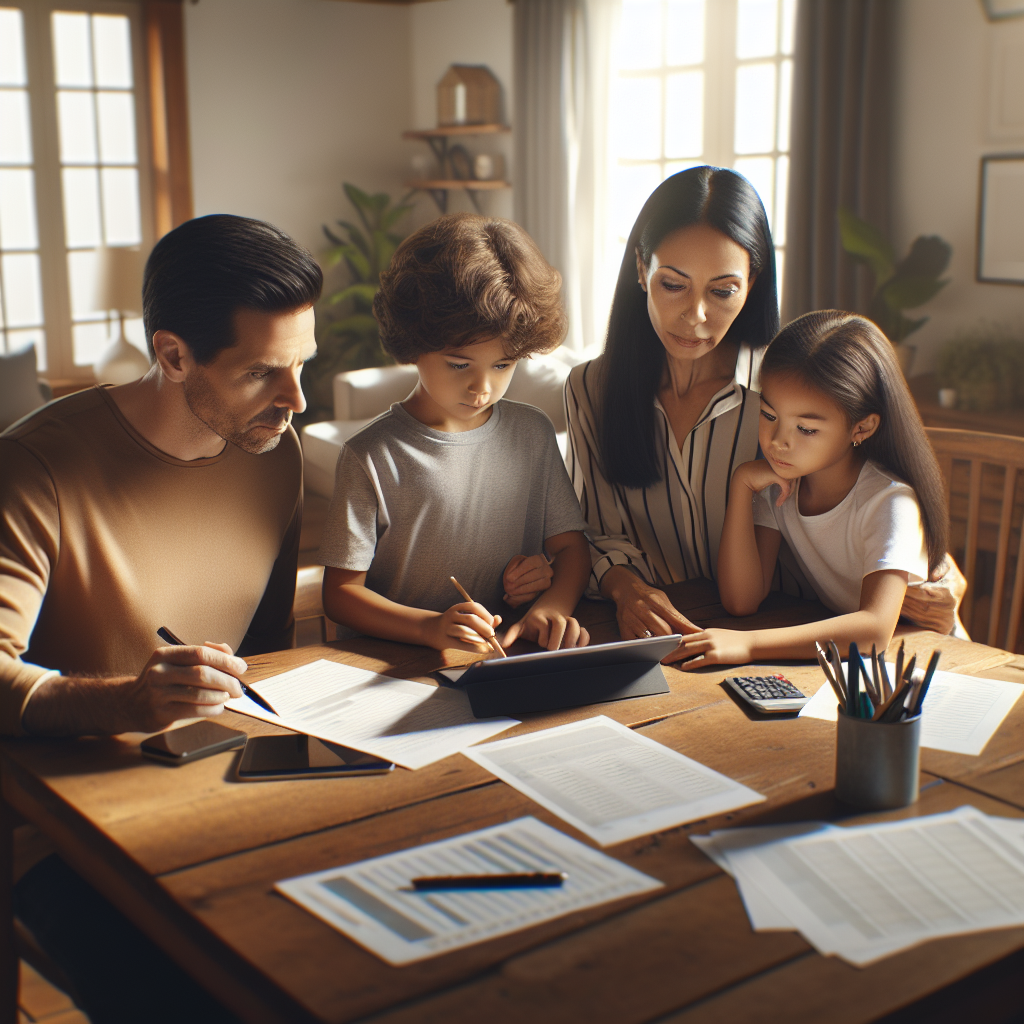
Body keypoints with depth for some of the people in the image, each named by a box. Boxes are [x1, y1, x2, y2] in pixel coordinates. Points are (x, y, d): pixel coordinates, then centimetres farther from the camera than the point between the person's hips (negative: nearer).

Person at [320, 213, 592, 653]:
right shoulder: (372, 456, -7)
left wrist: (554, 602, -11)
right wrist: (430, 627, -23)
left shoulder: (533, 432, 8)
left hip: (520, 656, 3)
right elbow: (340, 591, -6)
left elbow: (571, 545, 11)